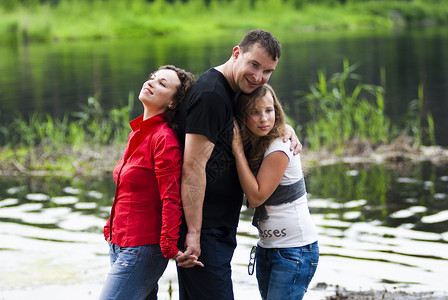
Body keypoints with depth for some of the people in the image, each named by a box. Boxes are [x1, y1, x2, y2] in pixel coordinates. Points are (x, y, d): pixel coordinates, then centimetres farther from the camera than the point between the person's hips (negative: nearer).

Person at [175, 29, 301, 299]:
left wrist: (285, 127, 9)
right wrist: (193, 234, -24)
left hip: (220, 229, 10)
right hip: (203, 230, -10)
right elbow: (193, 168, -22)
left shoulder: (230, 91, 12)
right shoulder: (210, 94, -18)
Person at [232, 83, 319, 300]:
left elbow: (256, 196, -19)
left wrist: (238, 149, -17)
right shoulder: (253, 145, 6)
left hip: (295, 249, -8)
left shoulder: (280, 148, -18)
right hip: (267, 247, 8)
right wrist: (239, 148, -6)